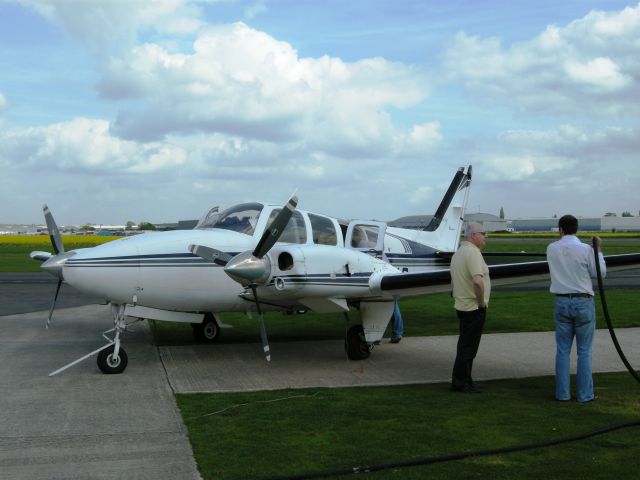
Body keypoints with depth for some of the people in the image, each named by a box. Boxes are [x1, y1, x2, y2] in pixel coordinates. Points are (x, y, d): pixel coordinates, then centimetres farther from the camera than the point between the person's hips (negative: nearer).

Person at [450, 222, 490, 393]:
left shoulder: (458, 253, 14)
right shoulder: (472, 252, -18)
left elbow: (453, 281, 23)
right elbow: (478, 281, -32)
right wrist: (481, 301, -19)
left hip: (461, 305, 10)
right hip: (474, 307, -10)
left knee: (465, 345, 17)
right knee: (468, 346, -2)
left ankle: (460, 380, 24)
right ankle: (461, 381, 4)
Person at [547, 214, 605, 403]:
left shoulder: (552, 249, 0)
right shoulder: (585, 250, -11)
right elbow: (600, 273, 0)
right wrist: (598, 250, 10)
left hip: (561, 302, 3)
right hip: (583, 303, -3)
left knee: (562, 350, 9)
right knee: (584, 351, 5)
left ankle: (562, 393, 11)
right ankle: (585, 394, 8)